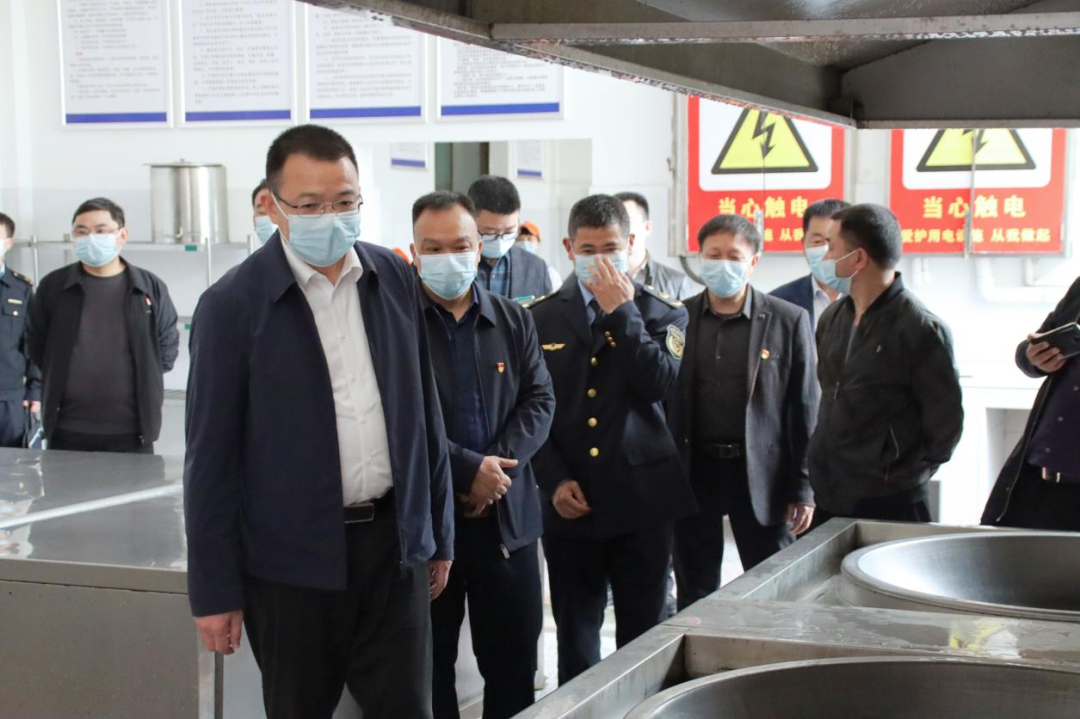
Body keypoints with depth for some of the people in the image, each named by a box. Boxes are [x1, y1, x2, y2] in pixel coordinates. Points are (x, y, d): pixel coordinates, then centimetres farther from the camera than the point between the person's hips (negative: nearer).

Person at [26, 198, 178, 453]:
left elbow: (168, 346, 10)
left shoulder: (151, 287, 2)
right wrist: (60, 382, 10)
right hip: (66, 431, 1)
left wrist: (143, 385, 7)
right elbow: (36, 344, 13)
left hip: (131, 432, 0)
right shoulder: (53, 287, 3)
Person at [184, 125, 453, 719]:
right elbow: (210, 458, -7)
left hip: (393, 542, 3)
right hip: (292, 559, -3)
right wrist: (214, 592, -6)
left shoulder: (395, 280, 3)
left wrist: (438, 533, 13)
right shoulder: (232, 305, -9)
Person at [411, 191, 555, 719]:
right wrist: (468, 470, -17)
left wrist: (498, 464, -12)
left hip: (507, 513, 4)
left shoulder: (514, 321, 10)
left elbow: (539, 401, 4)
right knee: (430, 661, 6)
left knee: (514, 660, 10)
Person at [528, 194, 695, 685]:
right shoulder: (540, 317, 6)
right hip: (569, 503, 1)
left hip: (642, 501, -1)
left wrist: (621, 312, -13)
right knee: (575, 638, 7)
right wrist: (554, 480, -5)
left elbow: (659, 386, -13)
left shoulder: (663, 314, 4)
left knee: (642, 638, 5)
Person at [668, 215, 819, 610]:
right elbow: (658, 401, 4)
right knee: (695, 595, 11)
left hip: (762, 475, -1)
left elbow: (804, 410, -1)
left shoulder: (788, 321, -1)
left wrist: (803, 488, -3)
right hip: (693, 472, 2)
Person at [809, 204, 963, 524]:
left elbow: (944, 423, -10)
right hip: (828, 502, 7)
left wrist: (900, 483, -6)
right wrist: (822, 475, 12)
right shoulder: (832, 318, 9)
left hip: (890, 508, -6)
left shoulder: (920, 329, -13)